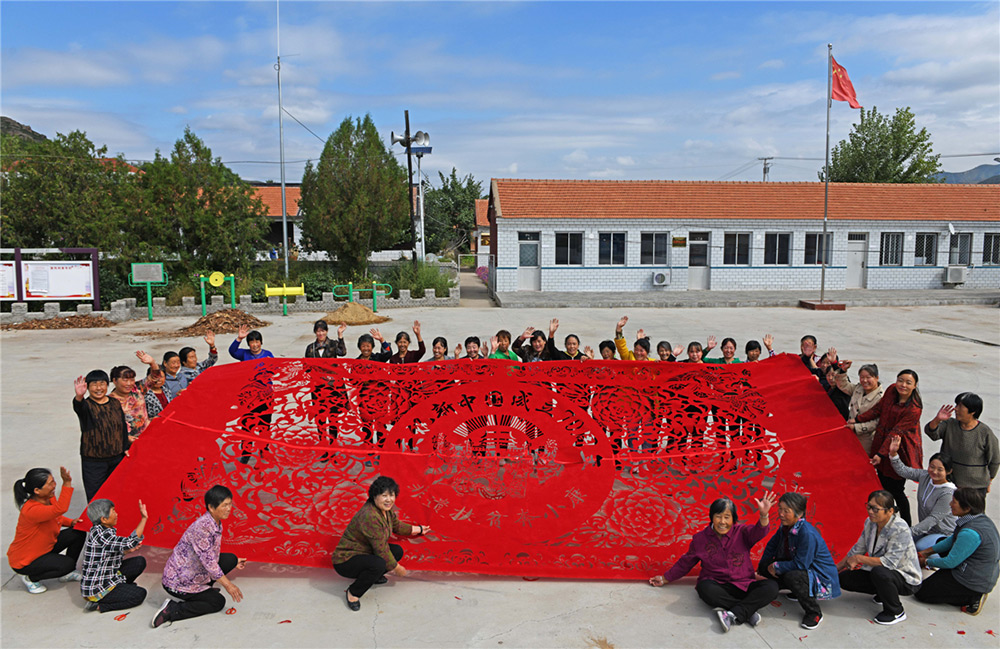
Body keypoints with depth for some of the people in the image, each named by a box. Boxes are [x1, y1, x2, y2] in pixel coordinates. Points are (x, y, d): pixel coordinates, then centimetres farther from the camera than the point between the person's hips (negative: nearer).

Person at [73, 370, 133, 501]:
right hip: (93, 461, -4)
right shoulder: (86, 405, -9)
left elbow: (123, 426, 12)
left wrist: (126, 448, 6)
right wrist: (78, 397, -57)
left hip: (117, 458, 4)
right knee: (95, 498, -3)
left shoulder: (115, 403, 5)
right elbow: (79, 408, -35)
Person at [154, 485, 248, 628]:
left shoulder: (216, 524, 1)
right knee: (218, 602, -6)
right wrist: (228, 585, -23)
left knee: (231, 559, 4)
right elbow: (208, 561, -27)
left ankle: (203, 589, 19)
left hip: (193, 573, 9)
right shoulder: (202, 527, -29)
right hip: (177, 582, -9)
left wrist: (234, 562, 18)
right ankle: (171, 610, -6)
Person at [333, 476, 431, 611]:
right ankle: (353, 592, -9)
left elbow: (396, 525, 20)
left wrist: (418, 529, 27)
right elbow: (382, 550, -25)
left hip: (366, 552, 9)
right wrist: (397, 568, -13)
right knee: (378, 564, -33)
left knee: (397, 551, -1)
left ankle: (373, 576, 17)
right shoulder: (370, 517, -31)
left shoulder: (386, 509, -2)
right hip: (346, 561, -9)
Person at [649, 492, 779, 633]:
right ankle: (749, 610, -26)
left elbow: (758, 532, -19)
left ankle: (733, 615, -32)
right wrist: (665, 579, 20)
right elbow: (685, 563, 16)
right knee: (705, 588, -36)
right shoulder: (700, 539, 6)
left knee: (771, 586, -26)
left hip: (743, 586, 1)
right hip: (717, 586, -1)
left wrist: (763, 515, -40)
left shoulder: (741, 532, 3)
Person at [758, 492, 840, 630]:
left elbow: (800, 564, -29)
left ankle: (814, 613, -12)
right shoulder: (785, 527, -3)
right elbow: (771, 546, 12)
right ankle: (799, 592, 12)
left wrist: (776, 566, -18)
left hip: (821, 577, -8)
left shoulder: (807, 534, -30)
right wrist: (764, 567, 3)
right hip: (802, 569, 8)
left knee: (792, 576, -37)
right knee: (765, 566, -5)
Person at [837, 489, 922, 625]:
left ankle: (896, 613, -11)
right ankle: (884, 593, 15)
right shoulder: (870, 523, -4)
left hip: (907, 579, -7)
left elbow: (889, 562, -32)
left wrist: (859, 559, -25)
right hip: (879, 573, 7)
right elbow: (857, 549, 6)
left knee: (879, 572, -38)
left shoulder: (900, 530, -27)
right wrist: (835, 569, 5)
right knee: (844, 578, -6)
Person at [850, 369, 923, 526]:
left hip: (900, 449, -6)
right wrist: (857, 419, 10)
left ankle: (907, 526, 19)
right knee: (883, 485, 15)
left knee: (896, 490, 0)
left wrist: (881, 454, -23)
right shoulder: (892, 390, -4)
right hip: (883, 441, 6)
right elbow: (878, 409, 11)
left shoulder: (914, 408, -21)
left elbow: (896, 432, -23)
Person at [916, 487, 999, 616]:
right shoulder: (980, 518, -1)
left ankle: (973, 598, -4)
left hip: (974, 583, -9)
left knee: (922, 592, 1)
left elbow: (951, 562, -20)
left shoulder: (970, 533, -30)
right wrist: (927, 551, 12)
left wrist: (926, 562, -2)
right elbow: (953, 540, 12)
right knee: (941, 542, 25)